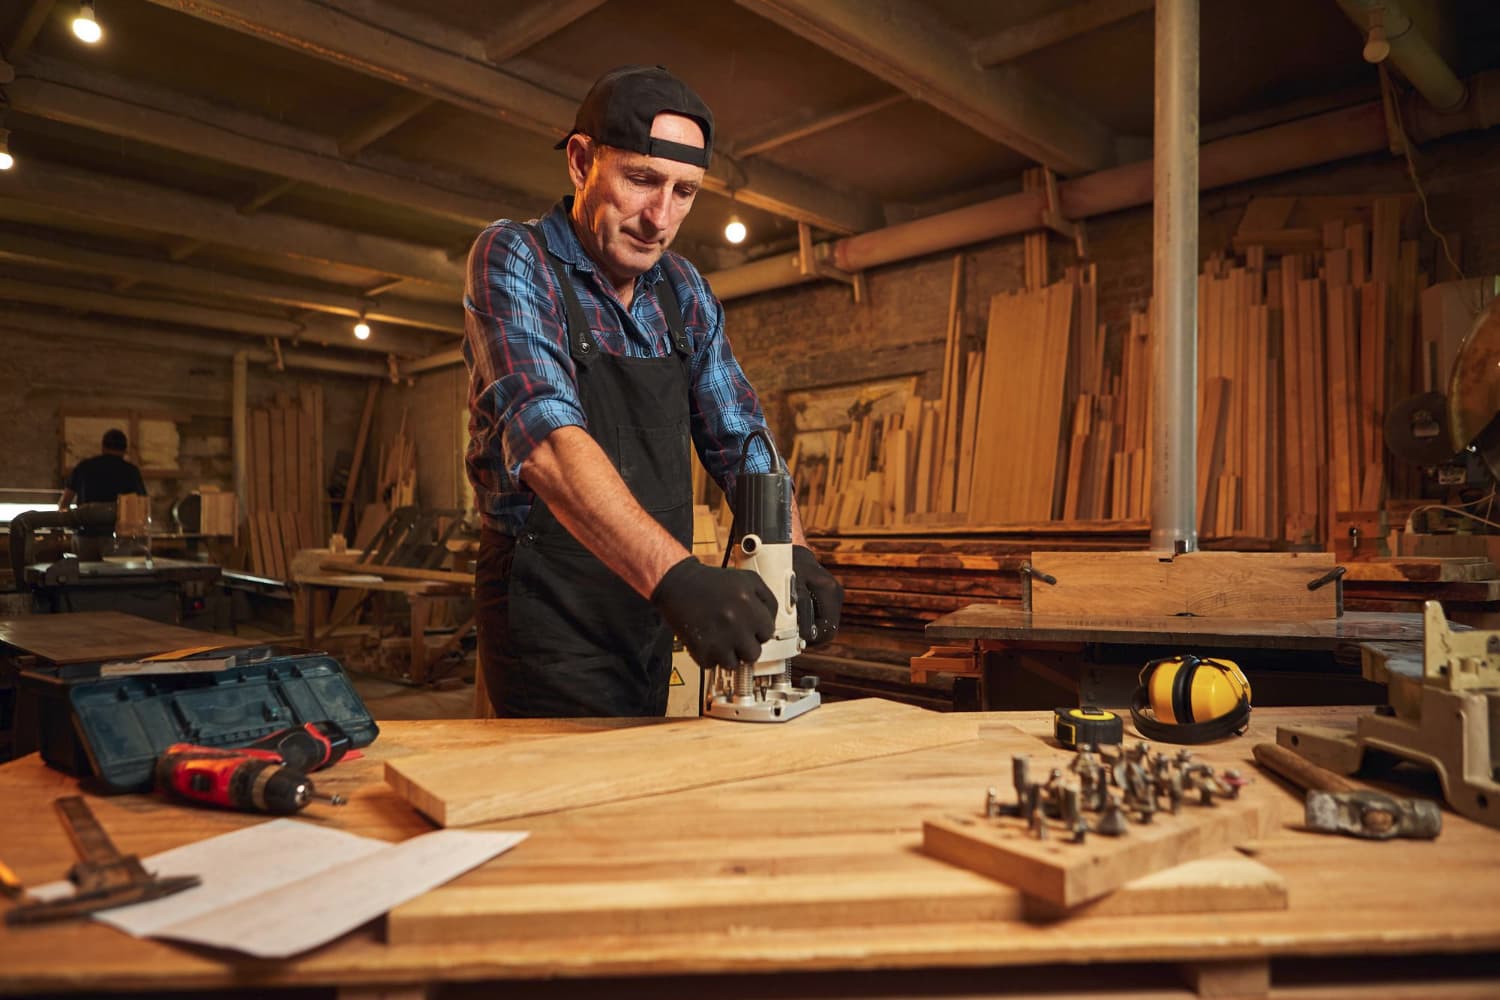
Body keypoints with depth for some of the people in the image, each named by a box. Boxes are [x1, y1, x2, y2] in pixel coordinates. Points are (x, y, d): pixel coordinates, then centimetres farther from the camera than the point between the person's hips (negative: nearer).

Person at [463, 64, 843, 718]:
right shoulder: (511, 259, -14)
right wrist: (676, 576, -42)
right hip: (552, 615, -6)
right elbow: (546, 436, -30)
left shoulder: (684, 292, 5)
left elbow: (740, 440, 7)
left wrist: (795, 552, -11)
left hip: (650, 613, 6)